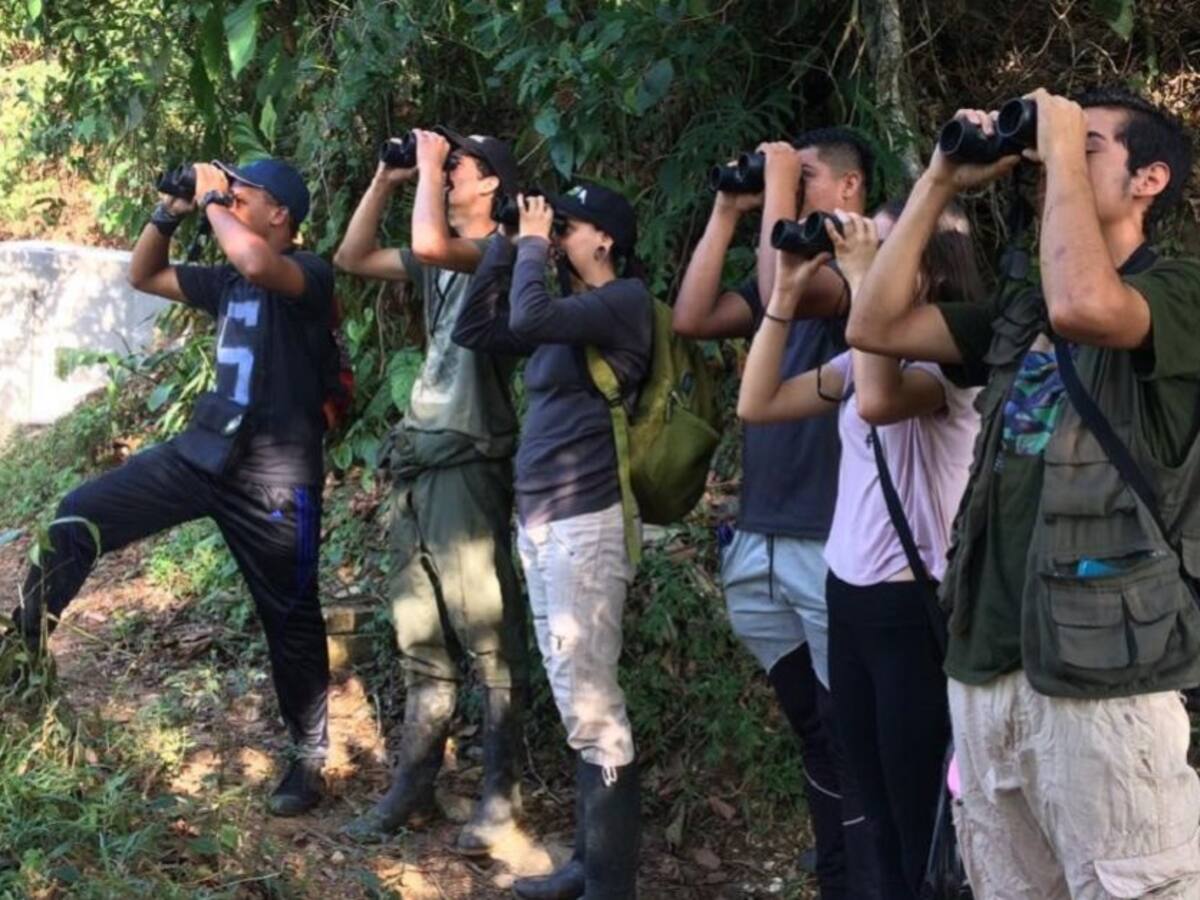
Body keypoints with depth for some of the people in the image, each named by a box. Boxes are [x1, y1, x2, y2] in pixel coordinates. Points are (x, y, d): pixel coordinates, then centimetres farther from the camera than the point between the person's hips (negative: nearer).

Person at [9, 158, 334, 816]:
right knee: (79, 516, -9)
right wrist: (170, 211, 8)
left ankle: (310, 756, 21)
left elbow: (255, 262, -34)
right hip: (202, 451, 7)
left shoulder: (309, 274, -10)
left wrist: (213, 201, -17)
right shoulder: (225, 280, 12)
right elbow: (144, 275, 23)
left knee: (291, 621, 6)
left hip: (274, 477, -6)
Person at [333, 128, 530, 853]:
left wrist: (429, 165, -13)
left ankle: (503, 793, 3)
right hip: (418, 465, 9)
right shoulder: (439, 262, 15)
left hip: (471, 467, -9)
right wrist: (387, 180, 12)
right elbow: (352, 258, 21)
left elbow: (430, 243, -29)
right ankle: (414, 786, 18)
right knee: (423, 640, 12)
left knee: (491, 641, -3)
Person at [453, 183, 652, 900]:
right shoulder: (570, 309, 17)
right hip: (540, 517, 9)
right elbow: (476, 330, 16)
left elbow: (528, 319, -22)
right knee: (575, 701, 12)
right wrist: (504, 245, 10)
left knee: (591, 704, -7)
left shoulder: (625, 299, -8)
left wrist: (533, 244, -7)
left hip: (585, 518, -9)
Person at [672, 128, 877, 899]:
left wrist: (777, 187, -11)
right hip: (760, 540, 8)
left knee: (855, 743, 0)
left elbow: (783, 291, -23)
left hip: (832, 546, -8)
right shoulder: (786, 266, 18)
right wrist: (728, 212, 8)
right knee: (815, 737, 15)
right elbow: (691, 318, 9)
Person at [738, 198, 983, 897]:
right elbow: (757, 404, 9)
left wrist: (863, 278, -26)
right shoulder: (863, 356, 12)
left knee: (923, 826, 0)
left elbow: (879, 400, -35)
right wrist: (786, 293, 4)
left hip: (914, 606, -8)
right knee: (882, 813, 16)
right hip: (848, 596, 8)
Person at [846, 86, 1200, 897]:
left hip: (1104, 673, -7)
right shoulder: (1020, 309, 16)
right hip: (989, 659, 7)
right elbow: (877, 326, 10)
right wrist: (941, 183, 9)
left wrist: (1060, 150, -13)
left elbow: (1082, 304, -27)